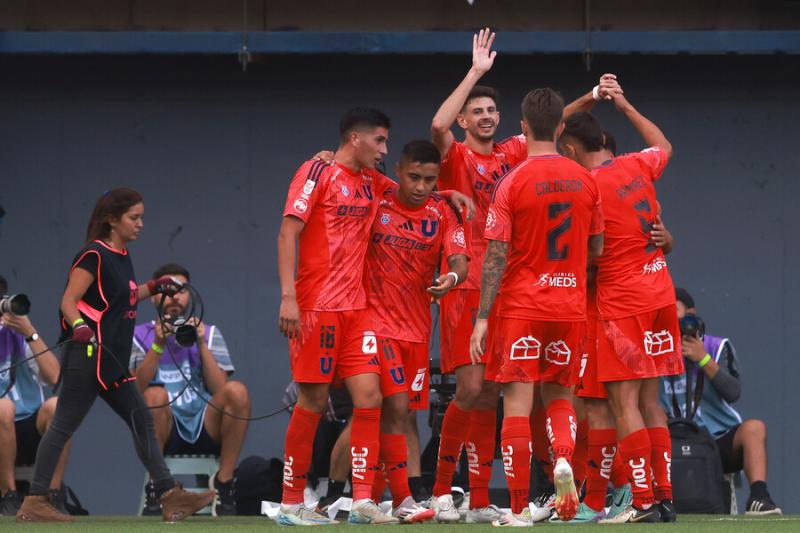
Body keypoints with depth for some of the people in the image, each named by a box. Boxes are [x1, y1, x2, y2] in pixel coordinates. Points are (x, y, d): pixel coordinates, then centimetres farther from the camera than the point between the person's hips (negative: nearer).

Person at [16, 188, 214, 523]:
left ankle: (170, 496, 9)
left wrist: (152, 288, 21)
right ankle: (34, 503, -4)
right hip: (88, 357, -10)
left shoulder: (121, 257, 15)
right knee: (63, 426, -7)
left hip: (112, 363, 10)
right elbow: (68, 301, -16)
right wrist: (79, 326, -34)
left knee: (141, 420, 8)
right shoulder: (94, 256, -11)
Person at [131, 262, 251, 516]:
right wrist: (159, 346, -16)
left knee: (237, 391, -26)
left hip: (206, 429, 2)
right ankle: (156, 485, -19)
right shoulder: (139, 335, 10)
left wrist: (202, 345, -10)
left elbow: (220, 391, -1)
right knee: (154, 395, -33)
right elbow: (135, 389, -8)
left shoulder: (209, 333, 14)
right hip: (164, 433, -2)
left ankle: (223, 483, -16)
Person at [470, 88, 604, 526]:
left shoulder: (512, 182, -9)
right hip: (571, 305, 4)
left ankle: (519, 509, -4)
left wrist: (482, 317, -8)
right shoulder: (585, 181, 3)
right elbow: (596, 249, 11)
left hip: (522, 306, -4)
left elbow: (496, 255, -11)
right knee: (559, 393, 18)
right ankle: (563, 458, -13)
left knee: (517, 401, -2)